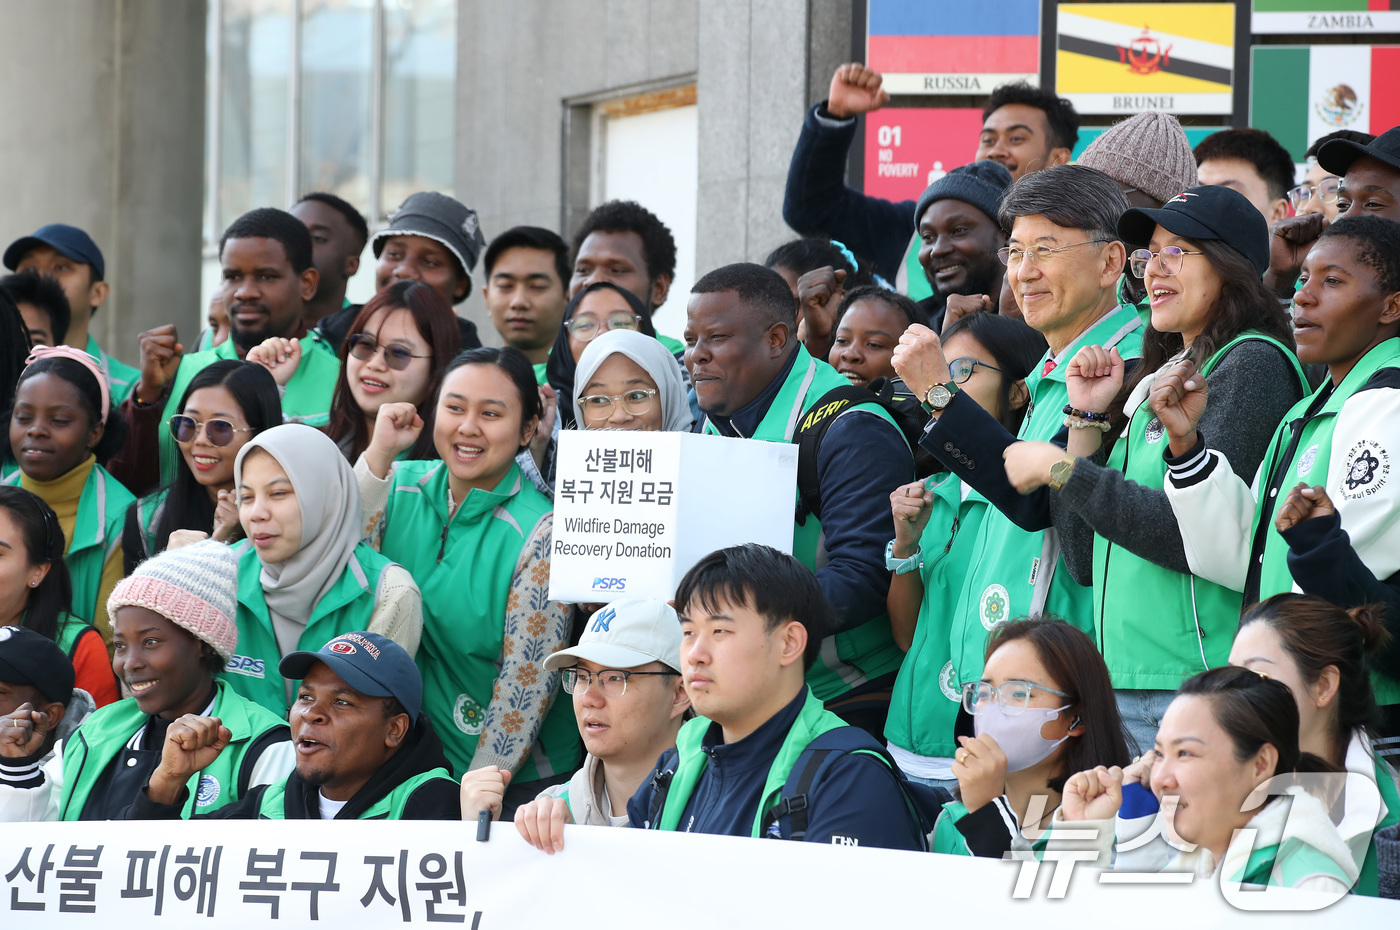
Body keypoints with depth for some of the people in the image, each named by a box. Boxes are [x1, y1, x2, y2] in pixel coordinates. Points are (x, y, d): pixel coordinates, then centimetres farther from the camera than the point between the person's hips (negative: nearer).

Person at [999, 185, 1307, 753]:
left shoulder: (1252, 364, -6)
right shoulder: (1158, 376, 19)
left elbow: (1198, 536, -18)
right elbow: (1084, 562, 17)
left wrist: (1061, 470, -8)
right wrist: (1087, 419, 9)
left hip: (1195, 685, -8)